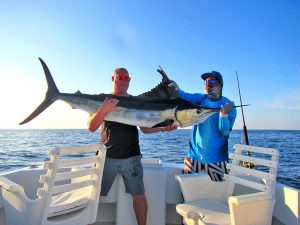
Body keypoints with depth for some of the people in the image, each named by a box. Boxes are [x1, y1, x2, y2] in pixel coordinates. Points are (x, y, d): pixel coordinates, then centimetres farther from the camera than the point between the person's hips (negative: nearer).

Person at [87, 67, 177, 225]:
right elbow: (91, 128, -7)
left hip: (131, 157, 1)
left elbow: (145, 128, 8)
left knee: (139, 195, 0)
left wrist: (163, 128, -9)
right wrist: (103, 109, -23)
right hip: (106, 157, 0)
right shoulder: (102, 100, 4)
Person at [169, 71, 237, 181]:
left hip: (216, 160, -1)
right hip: (193, 156, 2)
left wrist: (224, 114, -29)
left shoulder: (229, 106, -4)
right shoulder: (199, 99, 1)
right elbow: (186, 97, -20)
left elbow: (225, 132, -14)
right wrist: (176, 89, -39)